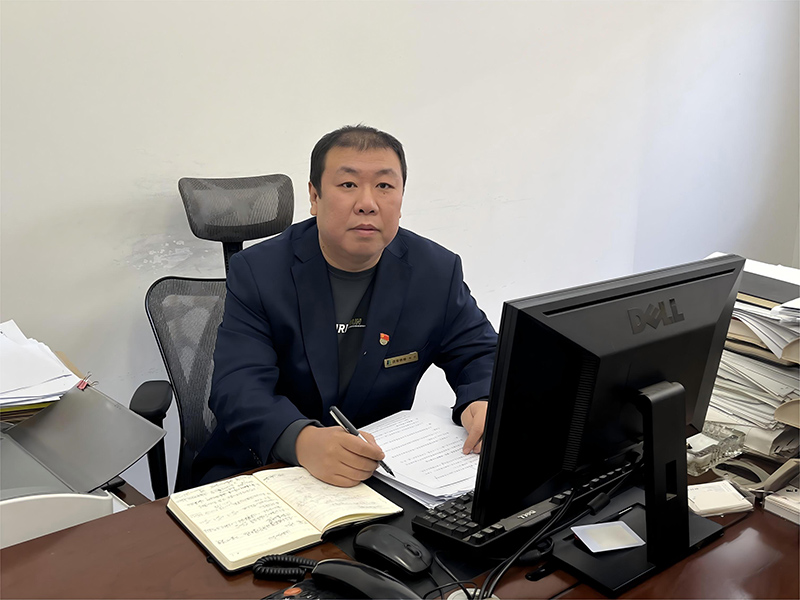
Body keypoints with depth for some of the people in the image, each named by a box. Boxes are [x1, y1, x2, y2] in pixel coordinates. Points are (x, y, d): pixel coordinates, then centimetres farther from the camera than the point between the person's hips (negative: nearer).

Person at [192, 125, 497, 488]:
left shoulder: (437, 271, -2)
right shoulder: (256, 271, -9)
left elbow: (482, 353, 6)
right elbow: (238, 389, -20)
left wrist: (483, 404, -19)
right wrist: (303, 441, -41)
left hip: (378, 470, 4)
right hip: (259, 470, -3)